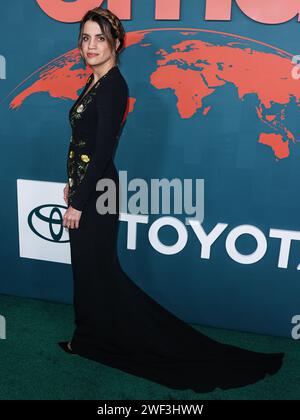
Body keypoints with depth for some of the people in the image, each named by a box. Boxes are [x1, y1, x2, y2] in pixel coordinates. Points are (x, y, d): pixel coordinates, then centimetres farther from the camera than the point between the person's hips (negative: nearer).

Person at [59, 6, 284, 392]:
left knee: (99, 271, 1)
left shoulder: (113, 86, -17)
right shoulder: (95, 82, 12)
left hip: (95, 192, -9)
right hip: (85, 188, 9)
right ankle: (90, 338, 37)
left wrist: (78, 201, -18)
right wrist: (71, 184, 18)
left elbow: (102, 150, -22)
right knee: (87, 267, 18)